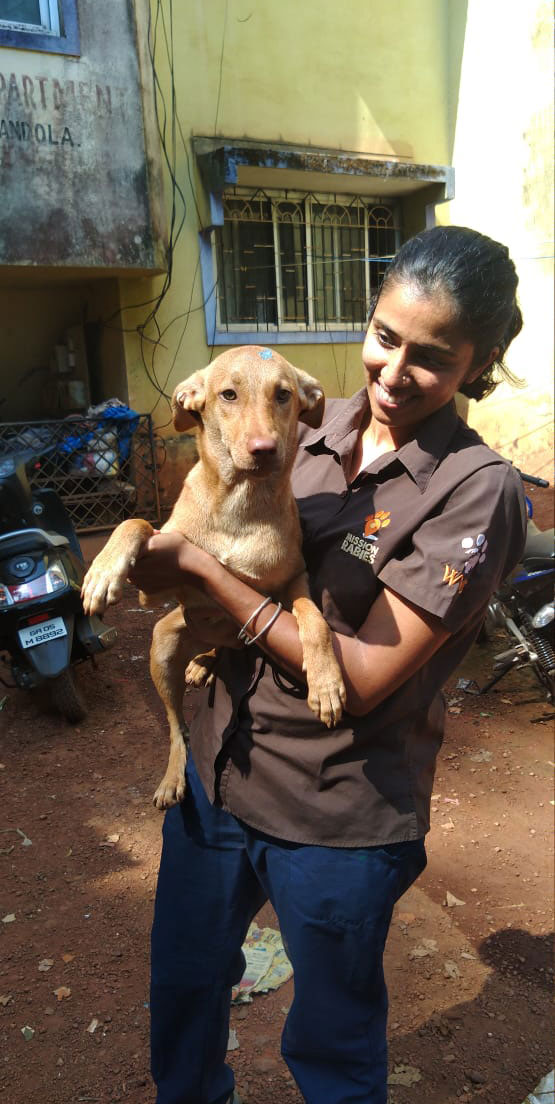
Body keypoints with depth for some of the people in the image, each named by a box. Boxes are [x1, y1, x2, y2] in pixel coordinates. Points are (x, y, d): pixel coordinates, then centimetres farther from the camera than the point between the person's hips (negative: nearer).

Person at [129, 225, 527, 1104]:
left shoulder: (477, 491, -19)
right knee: (183, 986, 29)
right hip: (217, 767, 6)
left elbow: (364, 677, -23)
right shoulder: (313, 429, -2)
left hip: (337, 823, -5)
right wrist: (147, 545, -8)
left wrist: (203, 570, -21)